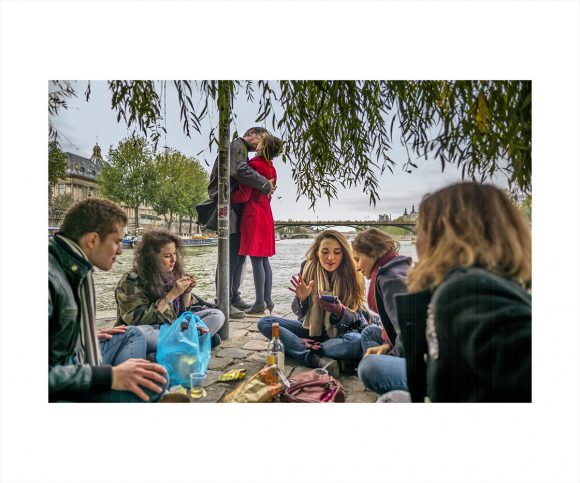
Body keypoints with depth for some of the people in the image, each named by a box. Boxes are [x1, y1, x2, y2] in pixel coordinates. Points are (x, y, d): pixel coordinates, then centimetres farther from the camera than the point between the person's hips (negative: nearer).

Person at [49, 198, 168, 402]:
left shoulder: (71, 265, 2)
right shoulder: (51, 278, -26)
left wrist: (89, 335, 16)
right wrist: (110, 376, -27)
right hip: (57, 388, -10)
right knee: (153, 381, -25)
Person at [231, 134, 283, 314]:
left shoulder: (253, 165, -12)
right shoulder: (271, 168, 14)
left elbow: (243, 196, -13)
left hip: (253, 215, -8)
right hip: (266, 215, 8)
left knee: (256, 260, -5)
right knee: (264, 259, 11)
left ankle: (260, 303, 1)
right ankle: (268, 300, 17)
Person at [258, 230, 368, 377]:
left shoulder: (352, 276, -13)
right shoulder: (308, 269, -8)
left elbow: (357, 319, -12)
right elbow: (300, 313, -4)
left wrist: (340, 311, -34)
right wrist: (301, 299, -27)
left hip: (340, 333, -3)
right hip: (311, 329, 3)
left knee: (357, 341, -36)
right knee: (265, 323, -15)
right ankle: (318, 359, -30)